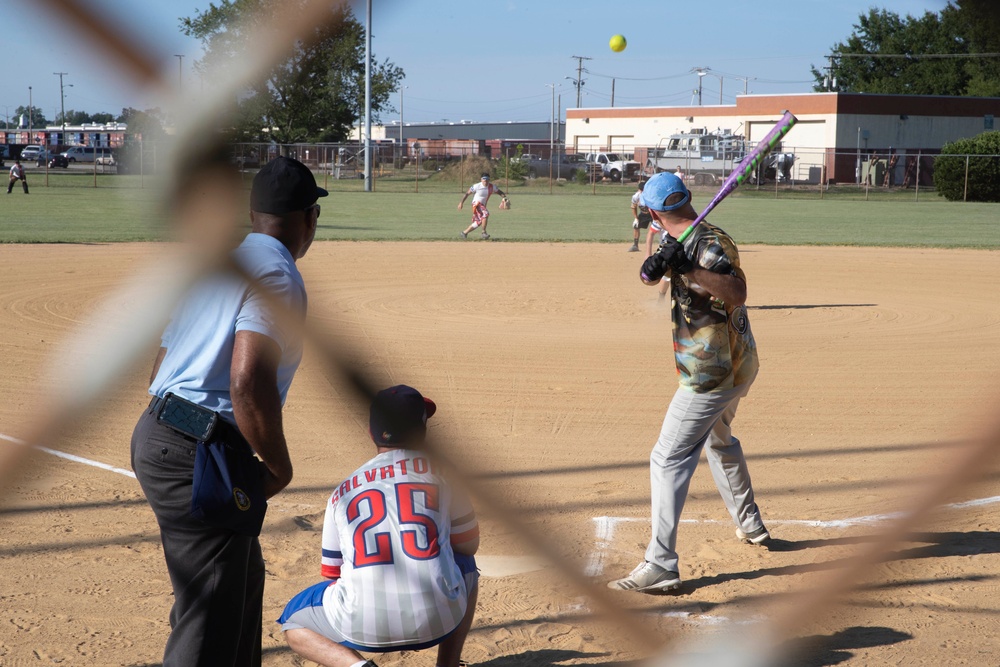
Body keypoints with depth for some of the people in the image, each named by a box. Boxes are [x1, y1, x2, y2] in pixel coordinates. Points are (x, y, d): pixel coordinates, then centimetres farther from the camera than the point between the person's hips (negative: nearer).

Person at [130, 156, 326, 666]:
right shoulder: (277, 276, -10)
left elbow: (159, 370, 20)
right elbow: (248, 381, -23)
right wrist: (279, 466, -11)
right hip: (198, 455, -10)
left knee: (241, 575, 25)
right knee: (210, 618, -6)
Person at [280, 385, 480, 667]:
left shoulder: (342, 493, 16)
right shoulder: (440, 471, 10)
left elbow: (333, 573, 22)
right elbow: (469, 545, 19)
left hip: (362, 627, 0)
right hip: (439, 622, 0)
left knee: (293, 623, 30)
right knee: (464, 565, 33)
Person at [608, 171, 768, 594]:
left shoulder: (710, 243, -20)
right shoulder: (684, 243, 8)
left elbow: (737, 293, -34)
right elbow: (649, 277, 7)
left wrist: (687, 269, -44)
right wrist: (655, 266, -16)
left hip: (712, 374, -11)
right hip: (734, 365, 11)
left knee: (669, 459, -12)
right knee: (718, 440, 31)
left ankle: (660, 567, -17)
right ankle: (749, 525, 49)